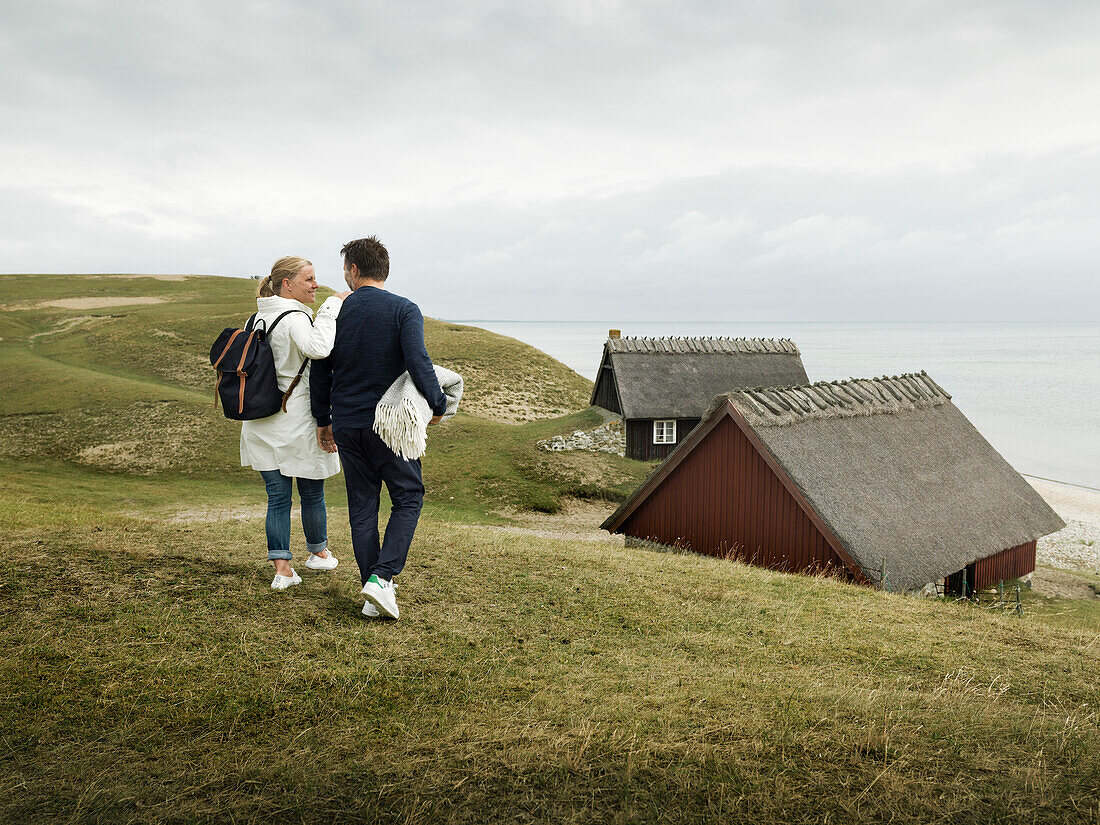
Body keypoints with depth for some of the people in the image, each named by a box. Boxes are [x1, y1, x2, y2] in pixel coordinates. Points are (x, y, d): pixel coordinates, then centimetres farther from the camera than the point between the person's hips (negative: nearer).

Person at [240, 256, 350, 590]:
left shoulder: (259, 318, 9)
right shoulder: (296, 319, -17)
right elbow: (318, 348, -38)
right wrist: (332, 307, -29)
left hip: (262, 423, 7)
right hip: (298, 422, -7)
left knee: (277, 497, 9)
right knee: (312, 493, 15)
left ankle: (281, 568, 7)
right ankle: (318, 552, 33)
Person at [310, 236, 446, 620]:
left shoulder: (336, 311, 4)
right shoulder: (405, 310, -7)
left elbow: (319, 371, 7)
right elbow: (418, 362, -20)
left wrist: (323, 420, 18)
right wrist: (438, 405, -5)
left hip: (347, 426, 4)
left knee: (362, 506, 11)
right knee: (408, 496, 10)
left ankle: (374, 595, 14)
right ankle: (381, 577, -7)